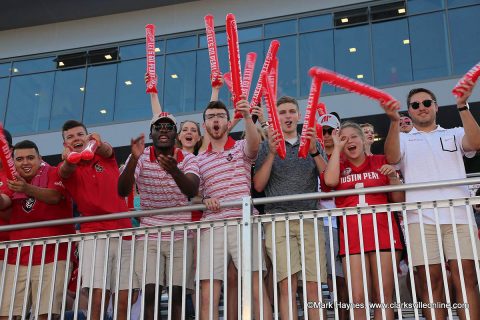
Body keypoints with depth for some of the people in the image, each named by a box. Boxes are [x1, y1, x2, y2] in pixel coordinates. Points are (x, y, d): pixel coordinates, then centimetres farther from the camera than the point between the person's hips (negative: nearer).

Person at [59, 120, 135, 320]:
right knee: (98, 297, -15)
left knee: (124, 300, -3)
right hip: (95, 234, -2)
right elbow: (65, 172, -16)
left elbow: (107, 150, -11)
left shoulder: (105, 157, 13)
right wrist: (68, 161, -41)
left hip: (124, 233, 2)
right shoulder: (67, 168, 9)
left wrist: (99, 143, -36)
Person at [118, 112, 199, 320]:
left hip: (180, 237, 0)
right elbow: (123, 191, -16)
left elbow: (192, 191, -23)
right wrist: (134, 159, -32)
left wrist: (175, 171, -44)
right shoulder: (140, 158, -2)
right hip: (149, 236, 0)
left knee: (177, 295, -3)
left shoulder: (188, 159, -4)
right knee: (150, 293, -8)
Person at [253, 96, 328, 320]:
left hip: (310, 218, 1)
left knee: (313, 286, -6)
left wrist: (314, 152, -5)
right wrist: (272, 153, -5)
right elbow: (258, 185, 5)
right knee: (287, 285, -13)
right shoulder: (267, 145, 15)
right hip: (278, 219, -1)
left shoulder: (313, 144, 19)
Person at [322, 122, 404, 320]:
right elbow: (330, 180, -10)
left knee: (384, 297, -2)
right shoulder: (338, 166, 15)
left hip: (382, 234, 0)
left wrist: (393, 177, -5)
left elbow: (399, 199, 14)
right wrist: (337, 147, 2)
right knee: (358, 299, -6)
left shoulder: (380, 162, 14)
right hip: (352, 238, 0)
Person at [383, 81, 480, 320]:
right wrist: (394, 122, -14)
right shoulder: (403, 140, 21)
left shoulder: (453, 135, 22)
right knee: (430, 281, -4)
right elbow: (392, 158, -1)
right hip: (421, 217, 0)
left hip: (457, 214, 0)